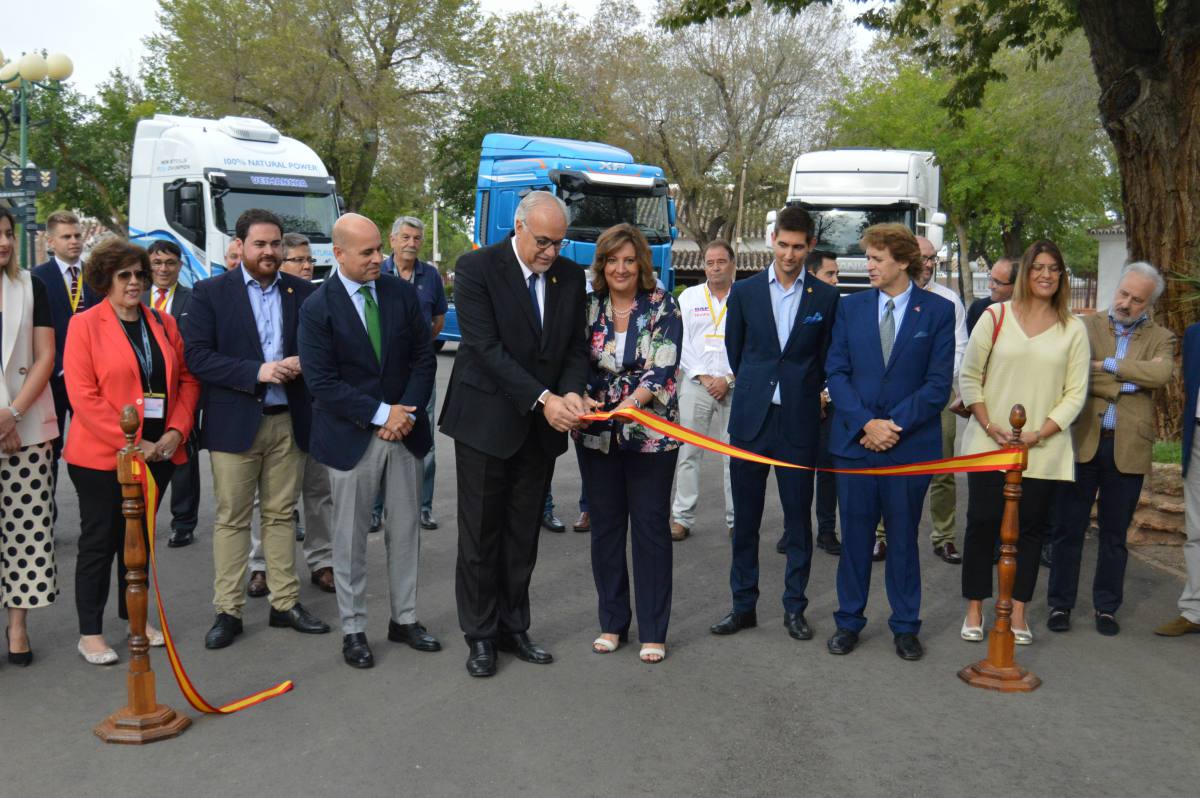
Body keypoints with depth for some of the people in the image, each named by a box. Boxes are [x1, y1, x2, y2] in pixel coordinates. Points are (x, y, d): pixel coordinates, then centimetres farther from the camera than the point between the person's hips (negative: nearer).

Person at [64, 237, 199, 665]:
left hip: (158, 452, 5)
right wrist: (130, 443, -16)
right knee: (100, 541, 4)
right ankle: (90, 632, 14)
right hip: (102, 456, -4)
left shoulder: (164, 323, 8)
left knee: (139, 538, 15)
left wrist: (176, 431, -6)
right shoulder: (85, 324, -6)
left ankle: (134, 617, 28)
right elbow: (82, 396, -13)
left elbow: (186, 380, 9)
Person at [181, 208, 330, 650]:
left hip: (288, 421, 3)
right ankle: (228, 611, 11)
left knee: (281, 515, 11)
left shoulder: (303, 292, 7)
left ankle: (286, 604, 19)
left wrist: (301, 364, -11)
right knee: (232, 518, 3)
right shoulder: (210, 293, -1)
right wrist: (257, 372, -18)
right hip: (234, 423, -2)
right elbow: (196, 355, -9)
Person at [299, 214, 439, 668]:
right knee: (350, 537, 6)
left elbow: (423, 358, 4)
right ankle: (353, 629, 20)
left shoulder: (402, 293, 2)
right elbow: (321, 382, -13)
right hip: (351, 437, -3)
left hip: (405, 430, 4)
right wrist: (380, 414, -16)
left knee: (405, 530, 11)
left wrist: (407, 412, -10)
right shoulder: (318, 308, -9)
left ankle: (404, 619, 25)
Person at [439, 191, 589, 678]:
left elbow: (577, 346, 5)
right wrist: (542, 399, -25)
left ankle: (513, 628, 25)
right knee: (480, 534, 5)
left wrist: (572, 393, -16)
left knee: (523, 534, 12)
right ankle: (480, 636, 18)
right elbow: (486, 347, -19)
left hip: (541, 428, 4)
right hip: (486, 421, -4)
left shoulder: (570, 276, 3)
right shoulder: (477, 268, -12)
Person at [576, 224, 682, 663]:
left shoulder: (662, 306, -4)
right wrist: (582, 397, -19)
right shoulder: (588, 307, 4)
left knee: (651, 527, 3)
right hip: (598, 434, 3)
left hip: (651, 433, -3)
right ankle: (612, 622, 25)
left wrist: (632, 401, -30)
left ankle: (653, 631, 15)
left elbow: (664, 366, -13)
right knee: (605, 526, 10)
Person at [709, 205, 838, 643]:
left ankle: (795, 607, 18)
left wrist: (804, 392, 11)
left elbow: (827, 359, 9)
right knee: (745, 518, 7)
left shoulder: (825, 297, 2)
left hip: (798, 421, -1)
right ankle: (743, 605, 19)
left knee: (798, 517, 6)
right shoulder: (744, 291, 4)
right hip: (751, 419, 1)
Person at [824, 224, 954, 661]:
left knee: (903, 537, 9)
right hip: (854, 440, 2)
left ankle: (905, 626, 22)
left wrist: (895, 424, -13)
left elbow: (938, 383, -5)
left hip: (910, 443, -1)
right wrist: (866, 423, -11)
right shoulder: (850, 307, 6)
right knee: (854, 534, 8)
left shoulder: (938, 311, -1)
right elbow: (836, 372, 1)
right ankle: (849, 621, 21)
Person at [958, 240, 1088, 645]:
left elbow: (1075, 393, 2)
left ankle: (1017, 612, 17)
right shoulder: (995, 316, 2)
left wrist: (1039, 433, -10)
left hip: (1043, 449, 1)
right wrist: (989, 426, -8)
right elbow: (969, 376, 2)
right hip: (989, 444, -1)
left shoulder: (1073, 330, 4)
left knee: (1030, 528, 6)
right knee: (981, 524, 2)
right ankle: (974, 609, 14)